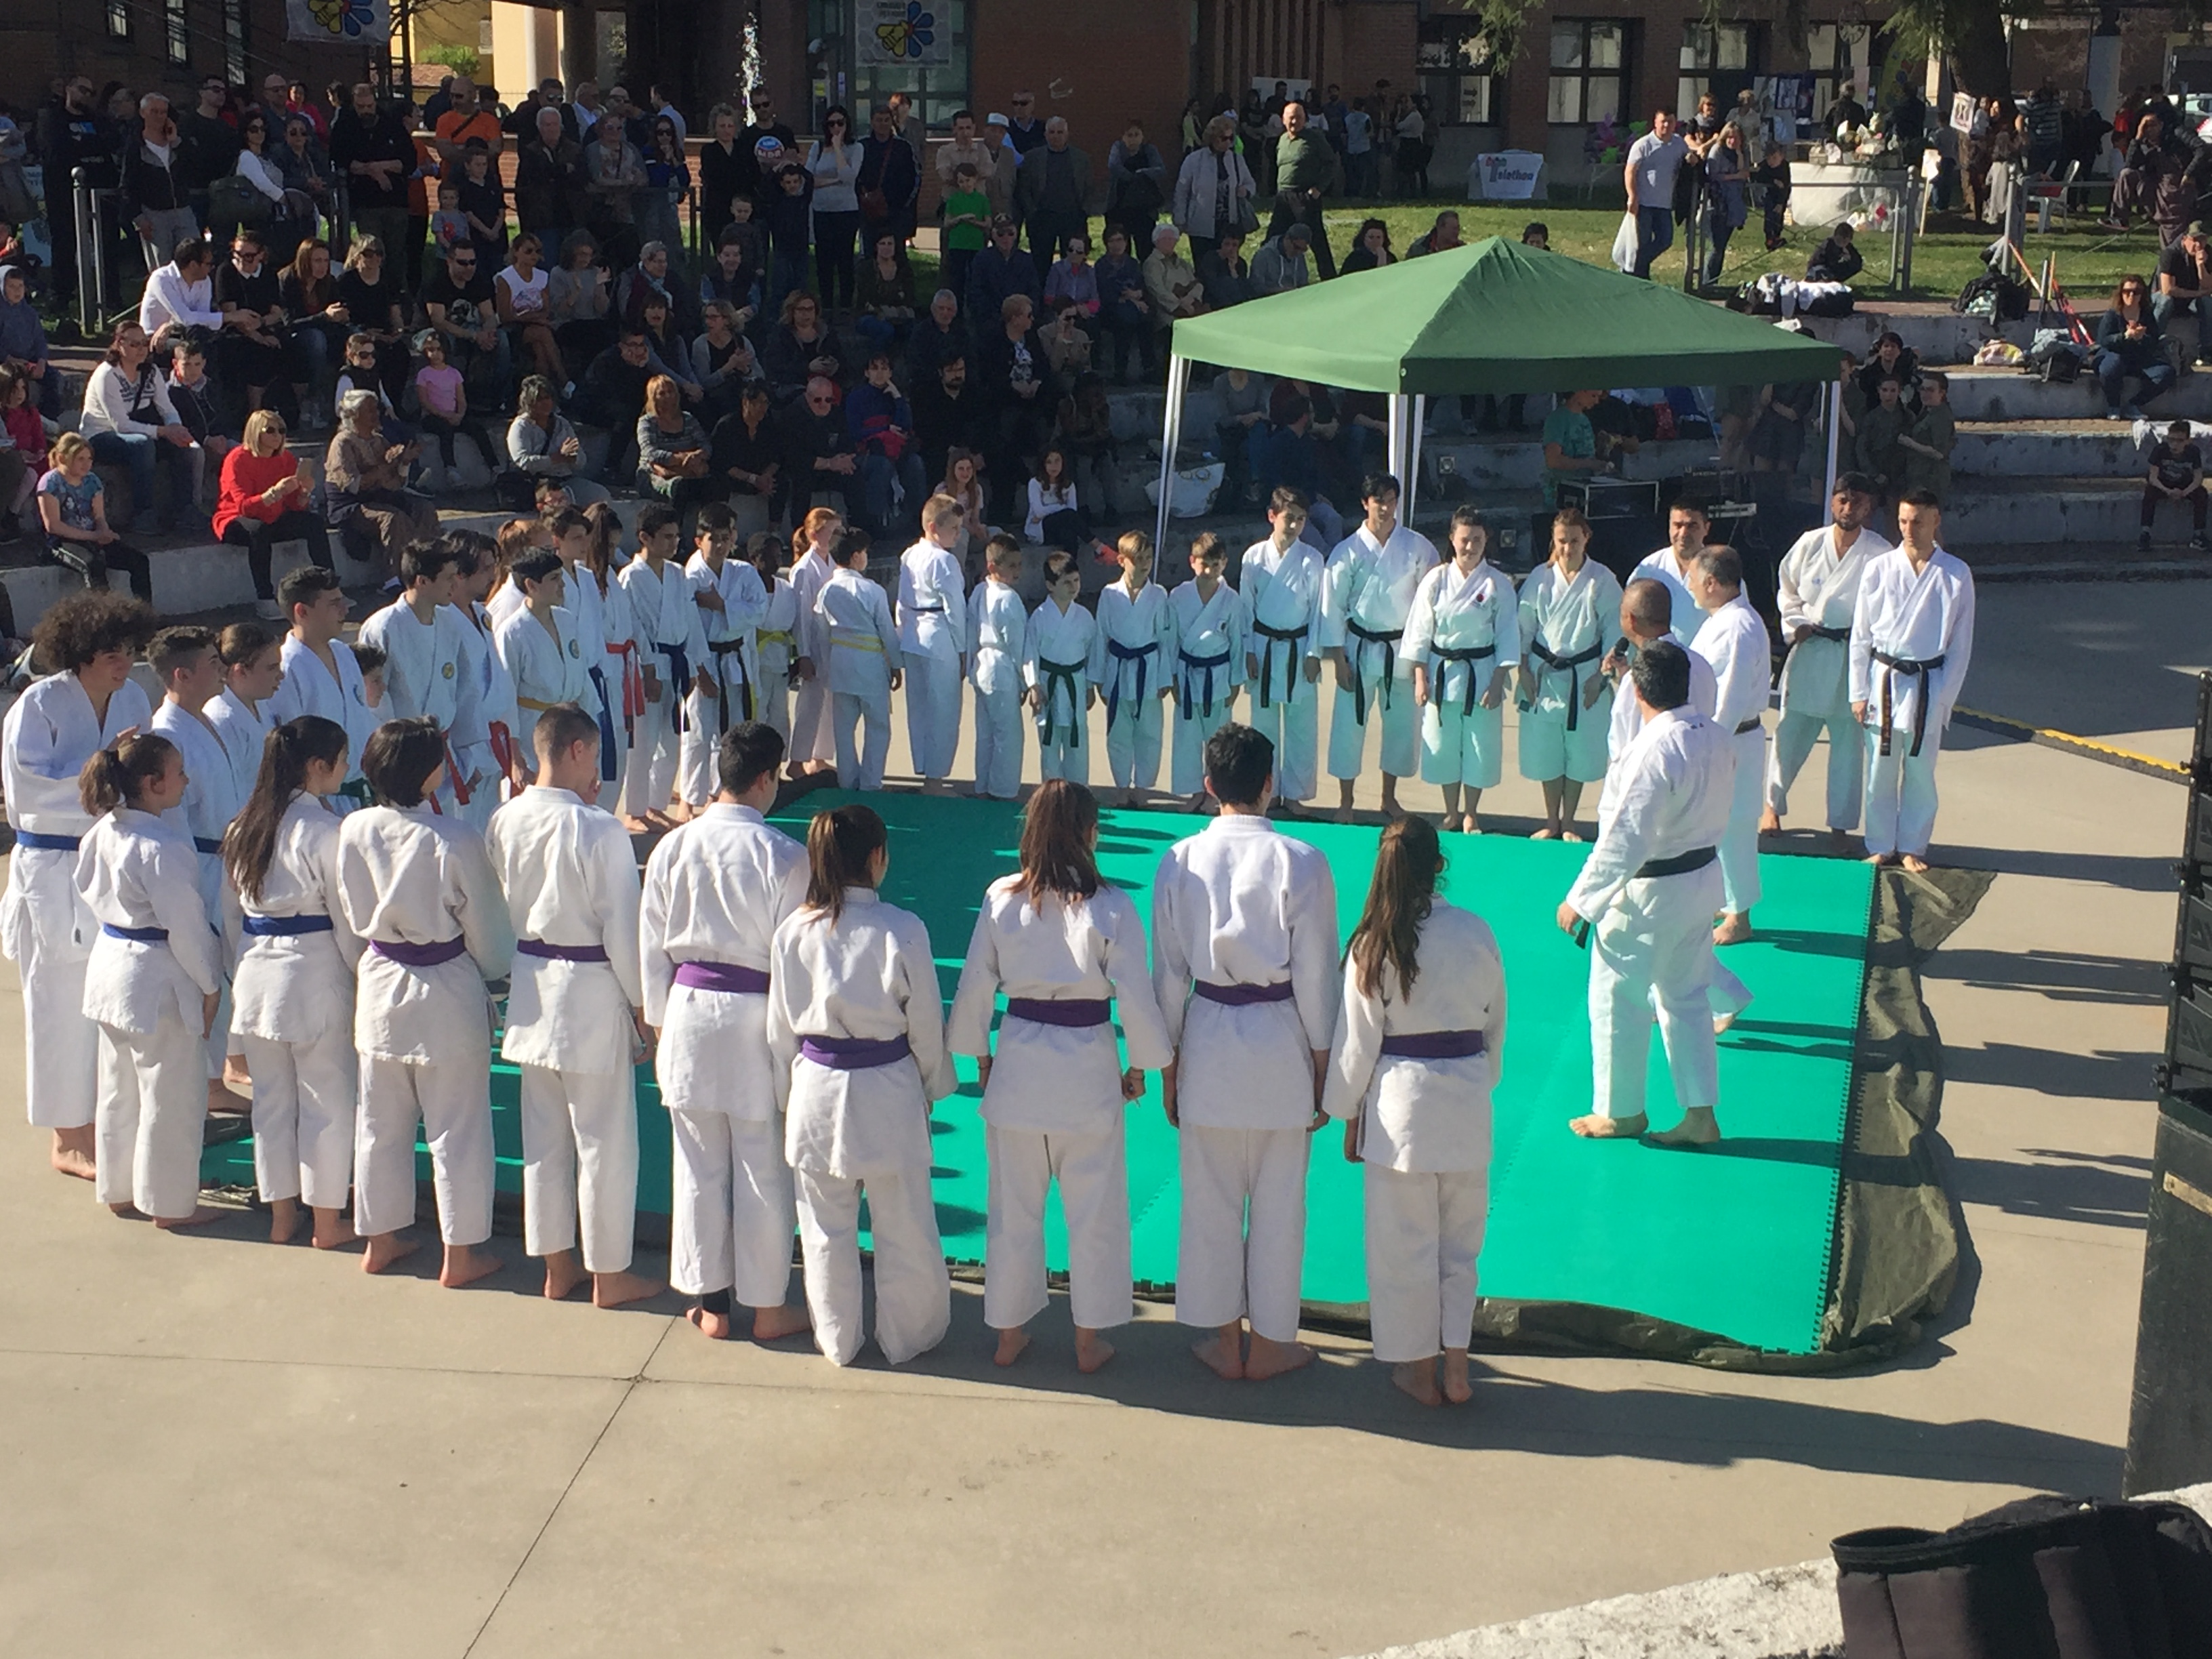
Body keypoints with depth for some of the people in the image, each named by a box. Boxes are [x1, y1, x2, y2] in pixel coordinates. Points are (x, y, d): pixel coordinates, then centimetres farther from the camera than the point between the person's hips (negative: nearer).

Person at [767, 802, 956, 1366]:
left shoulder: (793, 931, -7)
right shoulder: (903, 931, -16)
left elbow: (780, 1028, 2)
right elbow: (926, 1024, -6)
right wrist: (932, 1087, 11)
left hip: (817, 1091, 3)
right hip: (889, 1093, -2)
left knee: (826, 1229, 17)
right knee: (904, 1226, 15)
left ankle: (837, 1340, 31)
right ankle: (907, 1335, 30)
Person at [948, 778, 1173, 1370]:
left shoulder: (1002, 899, -5)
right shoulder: (1110, 907, -12)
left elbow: (976, 986, 2)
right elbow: (1135, 995, -8)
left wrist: (981, 1056, 16)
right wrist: (1138, 1067, 7)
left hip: (1018, 1064, 2)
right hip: (1088, 1069, -2)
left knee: (1014, 1208, 15)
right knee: (1094, 1211, 12)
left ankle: (1009, 1333, 27)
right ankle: (1089, 1341, 21)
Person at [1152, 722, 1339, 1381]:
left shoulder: (1180, 861, -5)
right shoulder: (1301, 862, -12)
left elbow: (1168, 971, 2)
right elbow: (1316, 974, -7)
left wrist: (1168, 1065, 12)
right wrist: (1322, 1065, 4)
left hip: (1207, 1039, 2)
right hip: (1280, 1043, -2)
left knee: (1211, 1201, 13)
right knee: (1278, 1204, 11)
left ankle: (1223, 1341, 24)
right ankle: (1270, 1344, 22)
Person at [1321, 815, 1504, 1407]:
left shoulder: (1374, 946, -11)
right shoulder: (1478, 934, -3)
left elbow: (1358, 1041, -6)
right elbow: (1496, 1025, 7)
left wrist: (1350, 1116, 5)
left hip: (1400, 1101, -3)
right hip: (1467, 1099, 3)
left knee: (1403, 1245, 11)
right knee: (1460, 1241, 16)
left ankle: (1419, 1370, 21)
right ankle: (1456, 1367, 20)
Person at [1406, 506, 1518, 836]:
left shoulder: (1497, 584, -4)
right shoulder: (1436, 580, -2)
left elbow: (1507, 635, -2)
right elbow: (1420, 630, 1)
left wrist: (1498, 682, -8)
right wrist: (1420, 677, -3)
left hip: (1482, 672, -1)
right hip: (1442, 672, 1)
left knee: (1481, 745, 4)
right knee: (1443, 745, 6)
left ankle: (1471, 815, 20)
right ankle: (1451, 814, 22)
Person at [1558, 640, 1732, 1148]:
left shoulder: (1654, 751, -26)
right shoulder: (1714, 736, -2)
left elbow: (1624, 840, -25)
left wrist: (1579, 901, -19)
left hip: (1651, 893, -8)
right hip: (1704, 877, 8)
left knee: (1617, 998, 9)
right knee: (1687, 996, 19)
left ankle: (1621, 1112, 23)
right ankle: (1700, 1115, 22)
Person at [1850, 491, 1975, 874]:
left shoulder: (1956, 576, -4)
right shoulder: (1878, 569, -3)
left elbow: (1961, 644, 1)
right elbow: (1860, 635, 2)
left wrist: (1945, 697, -4)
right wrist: (1859, 693, -1)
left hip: (1928, 682, 0)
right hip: (1884, 680, 0)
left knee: (1920, 771, 8)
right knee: (1880, 770, 5)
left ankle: (1912, 847, 22)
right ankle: (1881, 846, 19)